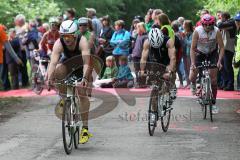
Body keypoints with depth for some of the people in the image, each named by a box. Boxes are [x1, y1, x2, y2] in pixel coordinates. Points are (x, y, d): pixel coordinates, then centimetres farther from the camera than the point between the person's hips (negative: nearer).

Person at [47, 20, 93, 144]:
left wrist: (84, 78, -57)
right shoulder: (59, 44, -29)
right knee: (56, 72, -31)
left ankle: (85, 128, -12)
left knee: (82, 93, -15)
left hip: (81, 65, -2)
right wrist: (49, 79, -55)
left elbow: (86, 63, -43)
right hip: (68, 63, 2)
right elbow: (53, 62, -39)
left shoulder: (82, 41, -34)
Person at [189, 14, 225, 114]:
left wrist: (219, 61, -31)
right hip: (199, 54, 0)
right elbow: (193, 48, -21)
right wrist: (193, 64, -28)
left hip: (212, 54, 0)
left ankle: (213, 103, 7)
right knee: (191, 78, -10)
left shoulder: (216, 31, -23)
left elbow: (221, 47, -19)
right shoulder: (197, 31, -25)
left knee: (213, 80, -7)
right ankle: (193, 84, 29)